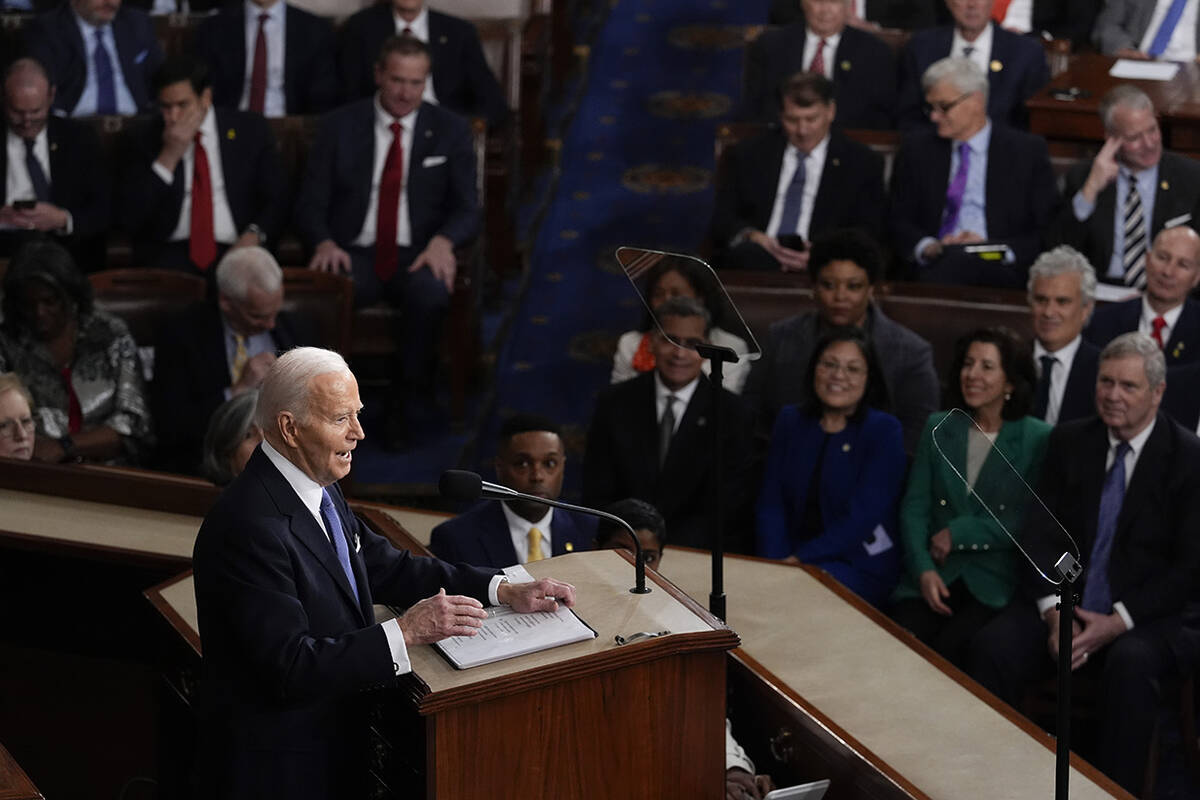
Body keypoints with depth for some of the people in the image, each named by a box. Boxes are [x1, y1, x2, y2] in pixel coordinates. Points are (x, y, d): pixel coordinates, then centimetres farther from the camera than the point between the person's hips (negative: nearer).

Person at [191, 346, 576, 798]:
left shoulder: (319, 490, 4)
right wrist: (406, 632, -27)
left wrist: (504, 591, 2)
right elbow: (290, 667, -28)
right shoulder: (250, 524, -25)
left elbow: (389, 570, 13)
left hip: (334, 740, 9)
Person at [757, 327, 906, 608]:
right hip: (790, 562, 4)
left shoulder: (885, 431, -3)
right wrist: (776, 562, -12)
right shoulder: (790, 421, 11)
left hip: (860, 567, -4)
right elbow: (770, 503, 6)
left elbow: (862, 516, -12)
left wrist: (799, 559, -19)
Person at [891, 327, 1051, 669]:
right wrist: (923, 569, -8)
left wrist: (959, 532, -8)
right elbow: (914, 507, 8)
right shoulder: (938, 428, 12)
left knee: (951, 646, -28)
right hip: (935, 574, 3)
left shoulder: (1039, 439, 1)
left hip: (996, 583, -3)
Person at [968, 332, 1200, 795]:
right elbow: (1042, 535, 5)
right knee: (993, 646, -25)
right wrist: (1053, 613, -12)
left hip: (1144, 618, -3)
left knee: (1131, 663, -37)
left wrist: (1118, 622, -17)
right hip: (1065, 604, 3)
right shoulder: (1069, 442, 9)